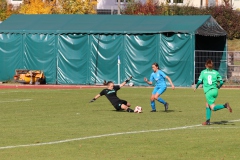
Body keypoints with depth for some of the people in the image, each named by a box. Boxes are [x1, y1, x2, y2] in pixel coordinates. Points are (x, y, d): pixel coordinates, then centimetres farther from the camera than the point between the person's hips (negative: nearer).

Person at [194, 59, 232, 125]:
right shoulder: (216, 72, 8)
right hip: (215, 91, 5)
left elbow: (199, 81, -4)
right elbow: (221, 82, 4)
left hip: (208, 92, -5)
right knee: (207, 105, 20)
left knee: (213, 108, -5)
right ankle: (208, 121, 17)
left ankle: (225, 105, -31)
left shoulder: (203, 72, 2)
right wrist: (218, 87, 24)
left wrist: (196, 87, 15)